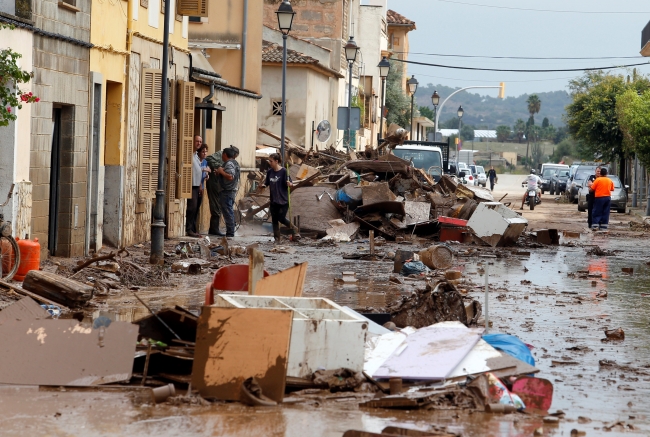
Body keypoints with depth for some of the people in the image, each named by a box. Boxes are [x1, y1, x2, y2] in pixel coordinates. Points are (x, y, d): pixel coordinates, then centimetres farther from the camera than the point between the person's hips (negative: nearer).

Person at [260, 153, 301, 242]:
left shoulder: (283, 171, -11)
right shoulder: (270, 172, 6)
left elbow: (289, 183, -9)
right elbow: (267, 183, 14)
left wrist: (289, 184, -32)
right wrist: (263, 185, -7)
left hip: (283, 200, -6)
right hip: (274, 200, 6)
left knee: (281, 218, -5)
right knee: (274, 220, 7)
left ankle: (294, 229, 21)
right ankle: (277, 239, 16)